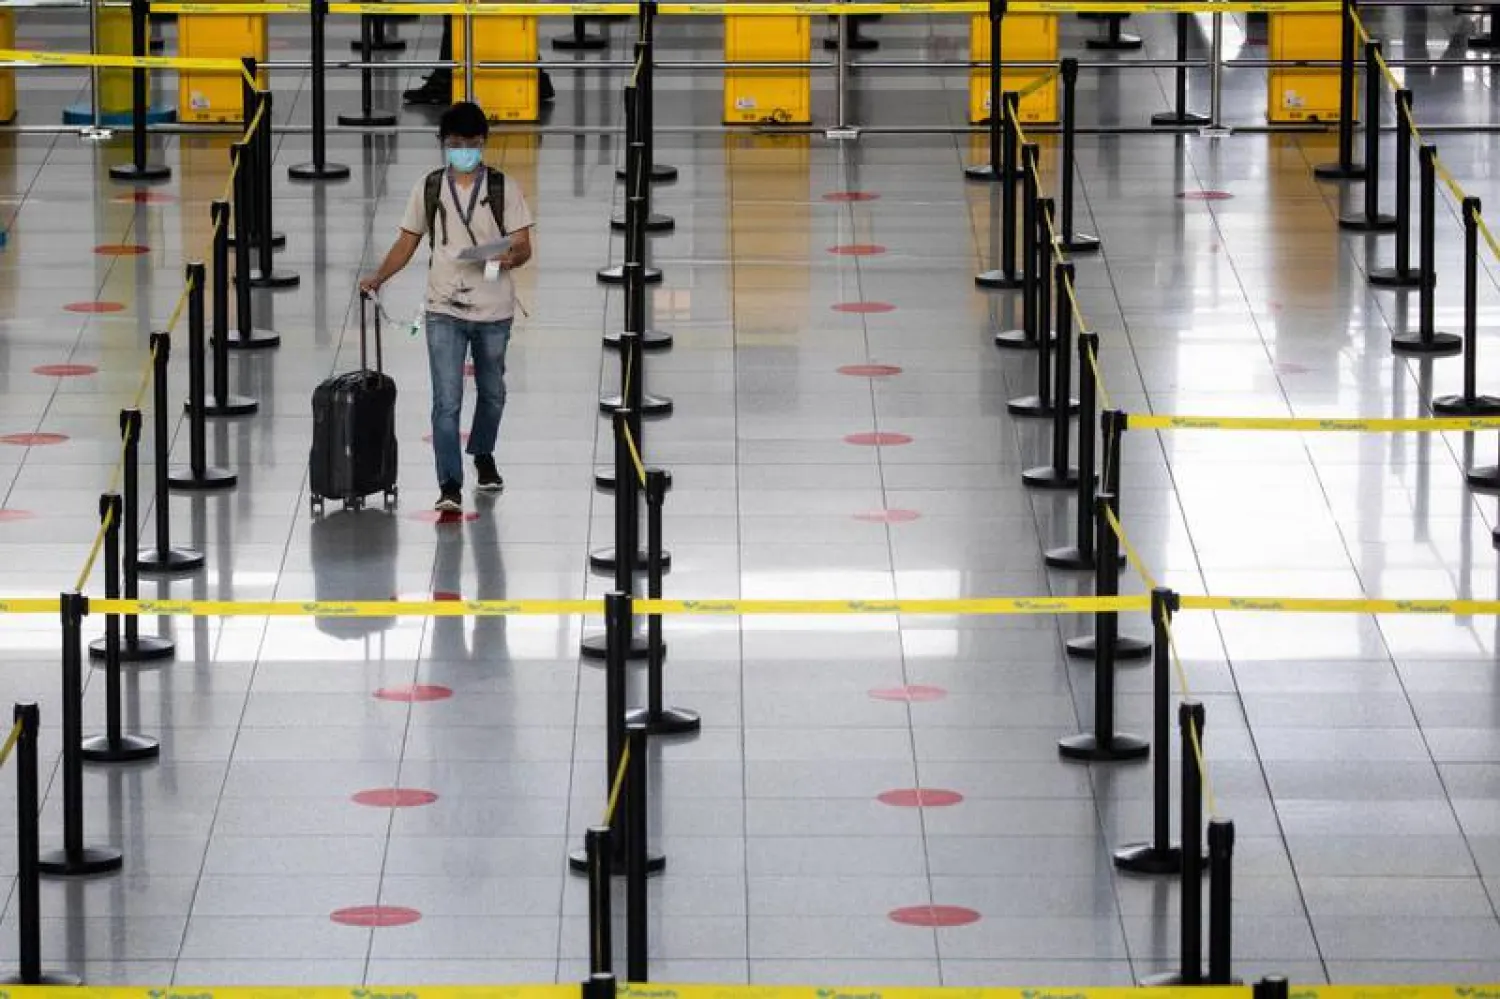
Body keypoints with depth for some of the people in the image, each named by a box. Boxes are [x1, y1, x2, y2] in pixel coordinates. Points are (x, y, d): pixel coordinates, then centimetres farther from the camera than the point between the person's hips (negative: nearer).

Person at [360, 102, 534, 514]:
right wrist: (378, 277, -8)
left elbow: (524, 247, -4)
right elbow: (407, 243, 7)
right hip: (445, 310, -1)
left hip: (494, 311, 1)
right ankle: (450, 488, -14)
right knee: (446, 401, -11)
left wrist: (510, 256, -27)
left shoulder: (504, 190, -3)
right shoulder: (428, 189, 1)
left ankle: (483, 456, 45)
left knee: (491, 392, 19)